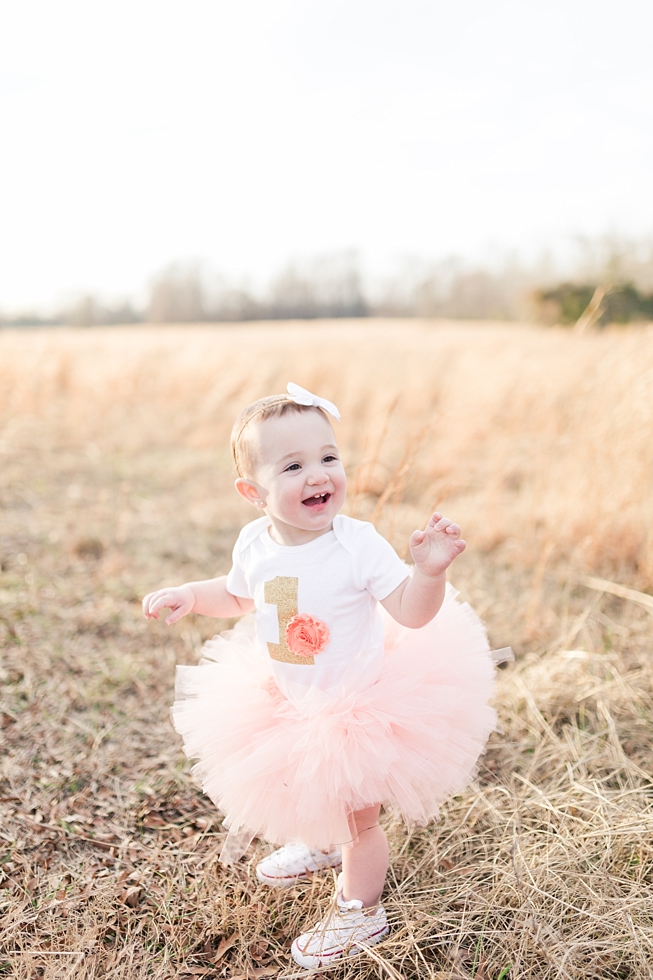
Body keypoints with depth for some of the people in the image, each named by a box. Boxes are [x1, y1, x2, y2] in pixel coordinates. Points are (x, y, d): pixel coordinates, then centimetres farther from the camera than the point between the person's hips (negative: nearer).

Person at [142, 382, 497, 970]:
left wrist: (429, 570, -41)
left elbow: (411, 613, -23)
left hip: (357, 707, -5)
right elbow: (239, 596, 9)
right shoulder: (254, 543, -12)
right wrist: (189, 596, -5)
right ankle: (317, 845, 64)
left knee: (355, 814, 13)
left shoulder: (359, 544, -27)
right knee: (303, 793, 30)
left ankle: (360, 911, 40)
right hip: (285, 701, 6)